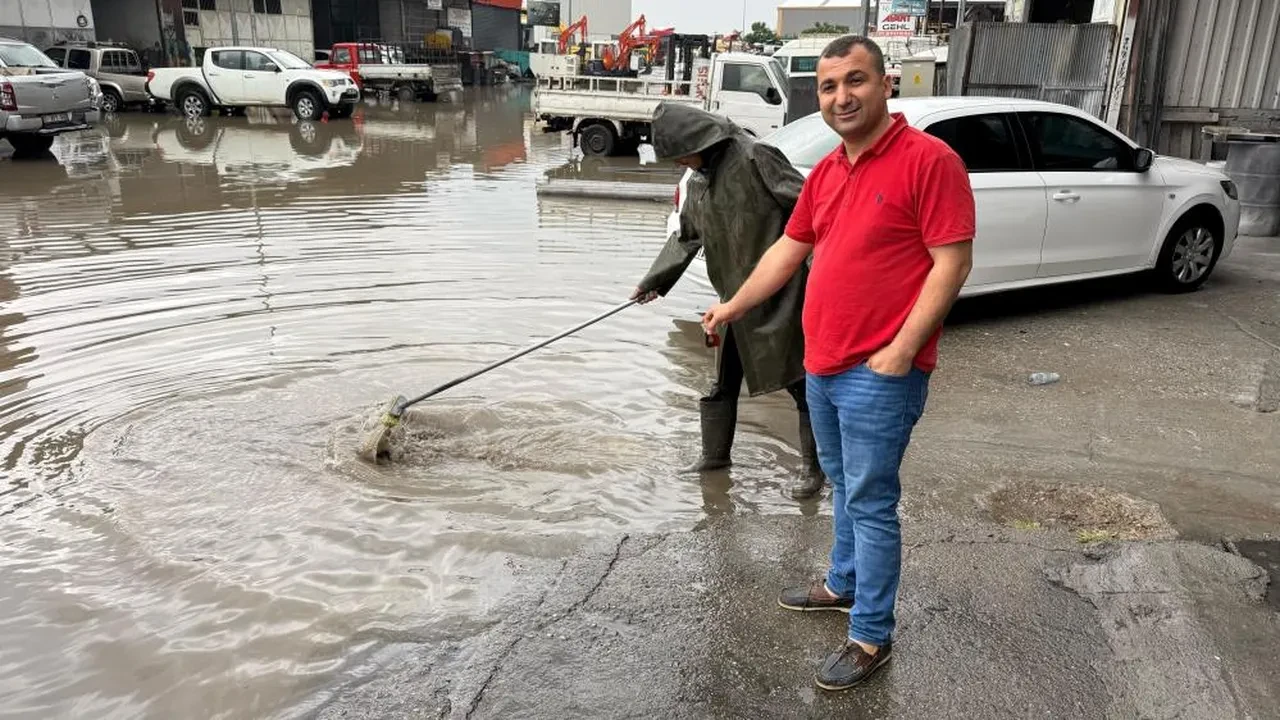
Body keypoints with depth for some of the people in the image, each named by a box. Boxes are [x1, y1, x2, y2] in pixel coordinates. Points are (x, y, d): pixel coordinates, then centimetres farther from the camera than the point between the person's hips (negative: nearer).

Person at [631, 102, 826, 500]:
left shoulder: (753, 157, -15)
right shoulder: (698, 181, 10)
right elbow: (686, 236, 23)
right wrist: (654, 281, 26)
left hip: (778, 296, -8)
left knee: (799, 382, 2)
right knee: (723, 383, 17)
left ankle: (813, 467, 16)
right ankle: (714, 454, 34)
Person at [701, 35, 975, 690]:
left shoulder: (929, 158, -13)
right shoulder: (824, 172, 11)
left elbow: (952, 262, -16)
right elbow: (789, 249, 20)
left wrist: (899, 352, -19)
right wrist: (734, 305, 22)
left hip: (879, 375, -7)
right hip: (822, 366, 8)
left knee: (871, 503, 1)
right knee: (844, 488, 21)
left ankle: (871, 637, 15)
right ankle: (843, 584, 40)